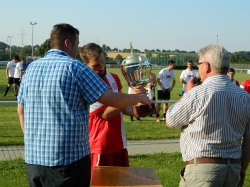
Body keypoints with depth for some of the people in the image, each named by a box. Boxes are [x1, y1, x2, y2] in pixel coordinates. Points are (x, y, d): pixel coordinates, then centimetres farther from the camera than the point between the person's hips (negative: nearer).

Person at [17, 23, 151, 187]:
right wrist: (140, 97, 6)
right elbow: (113, 100, -11)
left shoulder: (31, 68, 7)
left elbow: (21, 110, 14)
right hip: (69, 157, -6)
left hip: (33, 157, 6)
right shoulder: (75, 67, -10)